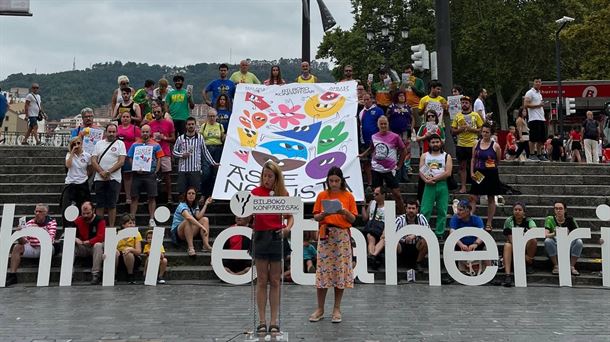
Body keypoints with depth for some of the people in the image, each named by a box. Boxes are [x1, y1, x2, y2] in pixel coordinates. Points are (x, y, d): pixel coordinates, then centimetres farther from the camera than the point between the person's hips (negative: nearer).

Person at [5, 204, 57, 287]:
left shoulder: (52, 222, -3)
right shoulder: (29, 223, 4)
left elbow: (50, 239, -16)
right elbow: (24, 242, 0)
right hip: (32, 249, 4)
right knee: (17, 247, -18)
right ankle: (12, 275, -17)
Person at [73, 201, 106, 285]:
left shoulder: (100, 221, -12)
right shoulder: (78, 220, 1)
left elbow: (100, 237, -22)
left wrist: (86, 242, -25)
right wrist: (75, 239, -19)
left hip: (95, 247, -4)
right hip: (82, 248, 4)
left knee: (98, 245, -36)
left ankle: (96, 275, -35)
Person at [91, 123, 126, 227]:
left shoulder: (120, 144, 5)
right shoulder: (99, 144, 13)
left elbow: (121, 162, -5)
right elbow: (93, 161, 5)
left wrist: (109, 172, -14)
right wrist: (102, 172, -11)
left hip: (114, 179, -2)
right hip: (99, 179, 3)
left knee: (112, 205, 0)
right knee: (99, 204, 5)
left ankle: (111, 227, 6)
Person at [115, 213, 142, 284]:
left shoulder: (136, 234, -3)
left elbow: (139, 252, -13)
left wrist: (131, 249, -34)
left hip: (133, 260, -1)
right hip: (119, 260, 1)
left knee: (128, 253, -32)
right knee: (114, 251, -28)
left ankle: (130, 276, -13)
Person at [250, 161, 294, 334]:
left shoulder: (283, 193, 4)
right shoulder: (255, 192, 2)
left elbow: (290, 217, 8)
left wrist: (288, 228, -12)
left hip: (278, 237, 1)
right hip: (260, 236, -1)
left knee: (275, 281, 6)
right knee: (262, 281, 4)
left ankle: (274, 321, 13)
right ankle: (262, 321, 11)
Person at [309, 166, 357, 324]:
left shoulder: (348, 196, 4)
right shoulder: (322, 195, 5)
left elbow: (353, 219, 3)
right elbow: (316, 217, 6)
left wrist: (345, 212, -16)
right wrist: (324, 214, -14)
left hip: (342, 236, 0)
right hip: (325, 235, 0)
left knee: (341, 270, 1)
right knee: (322, 271, 0)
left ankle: (337, 309, 13)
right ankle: (320, 309, 11)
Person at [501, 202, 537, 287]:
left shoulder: (528, 221, -5)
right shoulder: (509, 221, -7)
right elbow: (510, 239, -14)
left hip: (527, 248, 0)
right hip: (514, 246, 0)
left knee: (533, 240, -30)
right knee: (507, 245, -33)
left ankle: (529, 264, -8)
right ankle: (507, 275, -46)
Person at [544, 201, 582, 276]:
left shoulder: (570, 219, 1)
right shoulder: (550, 219, -3)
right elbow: (545, 235, -16)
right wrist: (554, 234, -38)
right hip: (555, 249, -1)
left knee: (579, 241, -25)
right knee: (548, 241, -30)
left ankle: (571, 266, -14)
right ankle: (556, 266, -15)